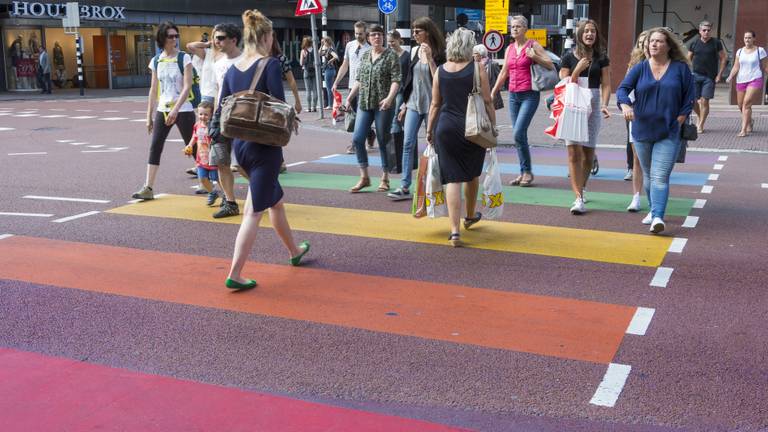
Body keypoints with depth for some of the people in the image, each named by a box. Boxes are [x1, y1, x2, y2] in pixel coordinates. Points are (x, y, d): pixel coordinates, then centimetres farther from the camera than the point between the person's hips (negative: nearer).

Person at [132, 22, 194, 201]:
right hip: (163, 110, 4)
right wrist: (149, 116, 9)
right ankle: (148, 188, 1)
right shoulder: (156, 61, 7)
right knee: (155, 147, -1)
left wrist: (175, 109, -23)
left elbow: (187, 86, -13)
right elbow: (154, 90, 11)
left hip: (183, 110, -4)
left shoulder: (184, 58, -5)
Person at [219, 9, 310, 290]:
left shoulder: (233, 69, 7)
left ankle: (294, 251, 41)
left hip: (240, 144, 7)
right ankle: (234, 275, -6)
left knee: (275, 201, 24)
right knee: (254, 211, -4)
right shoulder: (270, 64, -11)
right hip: (264, 145, -7)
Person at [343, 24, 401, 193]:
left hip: (383, 106, -5)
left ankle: (385, 179, 15)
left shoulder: (391, 55, -3)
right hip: (364, 103, 5)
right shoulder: (365, 55, 14)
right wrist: (349, 98, 14)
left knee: (383, 141, 2)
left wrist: (389, 98, -23)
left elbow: (396, 80, -10)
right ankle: (364, 177, 9)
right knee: (357, 139, -3)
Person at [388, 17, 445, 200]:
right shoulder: (414, 51, 10)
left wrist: (429, 58, -20)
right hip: (413, 104, 5)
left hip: (431, 105, -5)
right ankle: (405, 187, -3)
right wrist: (404, 104, 15)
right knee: (408, 144, -3)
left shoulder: (439, 54, -6)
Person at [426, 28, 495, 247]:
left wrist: (429, 130, 15)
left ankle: (454, 231, -6)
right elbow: (487, 102, -4)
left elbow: (435, 104, 7)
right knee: (472, 174, 21)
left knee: (452, 178, 0)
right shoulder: (477, 69, -4)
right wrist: (493, 126, 6)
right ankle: (470, 216, 41)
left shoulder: (441, 71, 3)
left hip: (446, 128, 1)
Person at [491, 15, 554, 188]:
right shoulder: (509, 48, 13)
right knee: (519, 136, 6)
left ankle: (528, 171, -3)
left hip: (529, 95, -6)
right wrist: (492, 93, 16)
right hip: (513, 95, 6)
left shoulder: (533, 45, -2)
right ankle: (523, 173, 13)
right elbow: (503, 73, 19)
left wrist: (535, 57, -17)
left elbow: (551, 65, -3)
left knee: (519, 133, -16)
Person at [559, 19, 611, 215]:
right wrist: (578, 70, -11)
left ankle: (581, 189, 28)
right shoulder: (569, 57, 4)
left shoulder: (601, 58, 8)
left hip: (592, 107, 2)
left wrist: (604, 105, -11)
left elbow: (606, 85, 5)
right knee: (574, 152, -10)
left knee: (588, 152, 7)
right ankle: (579, 198, -12)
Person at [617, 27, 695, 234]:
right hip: (642, 130, 3)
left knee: (660, 177, -13)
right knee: (647, 175, 16)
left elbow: (690, 95, 4)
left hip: (668, 133, -3)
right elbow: (622, 88, -7)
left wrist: (680, 119, -4)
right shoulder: (640, 68, 3)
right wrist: (625, 105, -28)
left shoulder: (680, 68, -1)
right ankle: (653, 210, 34)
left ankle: (658, 217, -19)